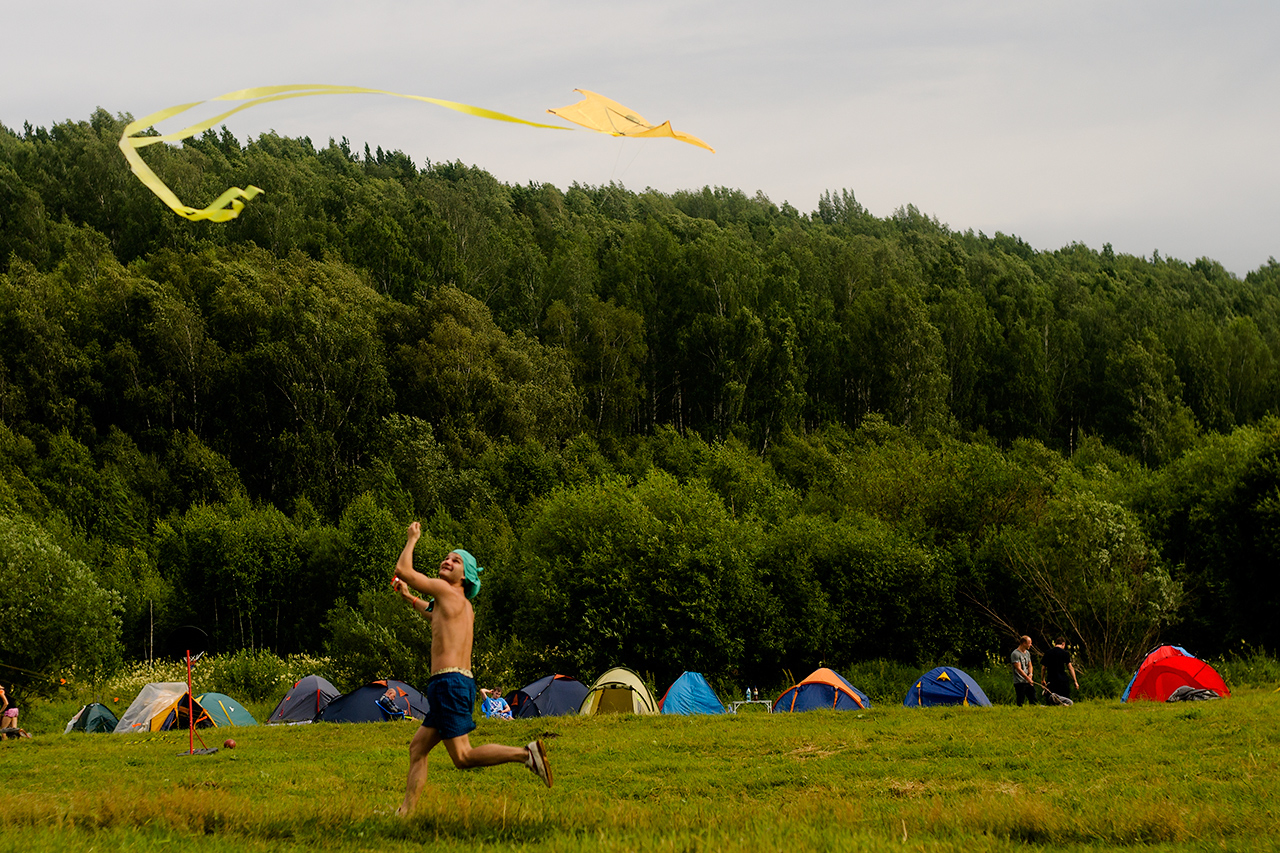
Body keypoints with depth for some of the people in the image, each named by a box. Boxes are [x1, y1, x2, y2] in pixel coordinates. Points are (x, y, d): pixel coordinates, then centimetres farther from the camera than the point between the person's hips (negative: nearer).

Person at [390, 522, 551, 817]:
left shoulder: (447, 591, -4)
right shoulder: (463, 606, 22)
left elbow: (403, 569, 2)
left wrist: (412, 539, 17)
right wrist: (407, 597, 49)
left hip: (450, 682, -10)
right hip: (461, 683, 10)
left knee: (463, 756, -13)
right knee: (417, 747, 12)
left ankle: (526, 753, -18)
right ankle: (406, 810, 11)